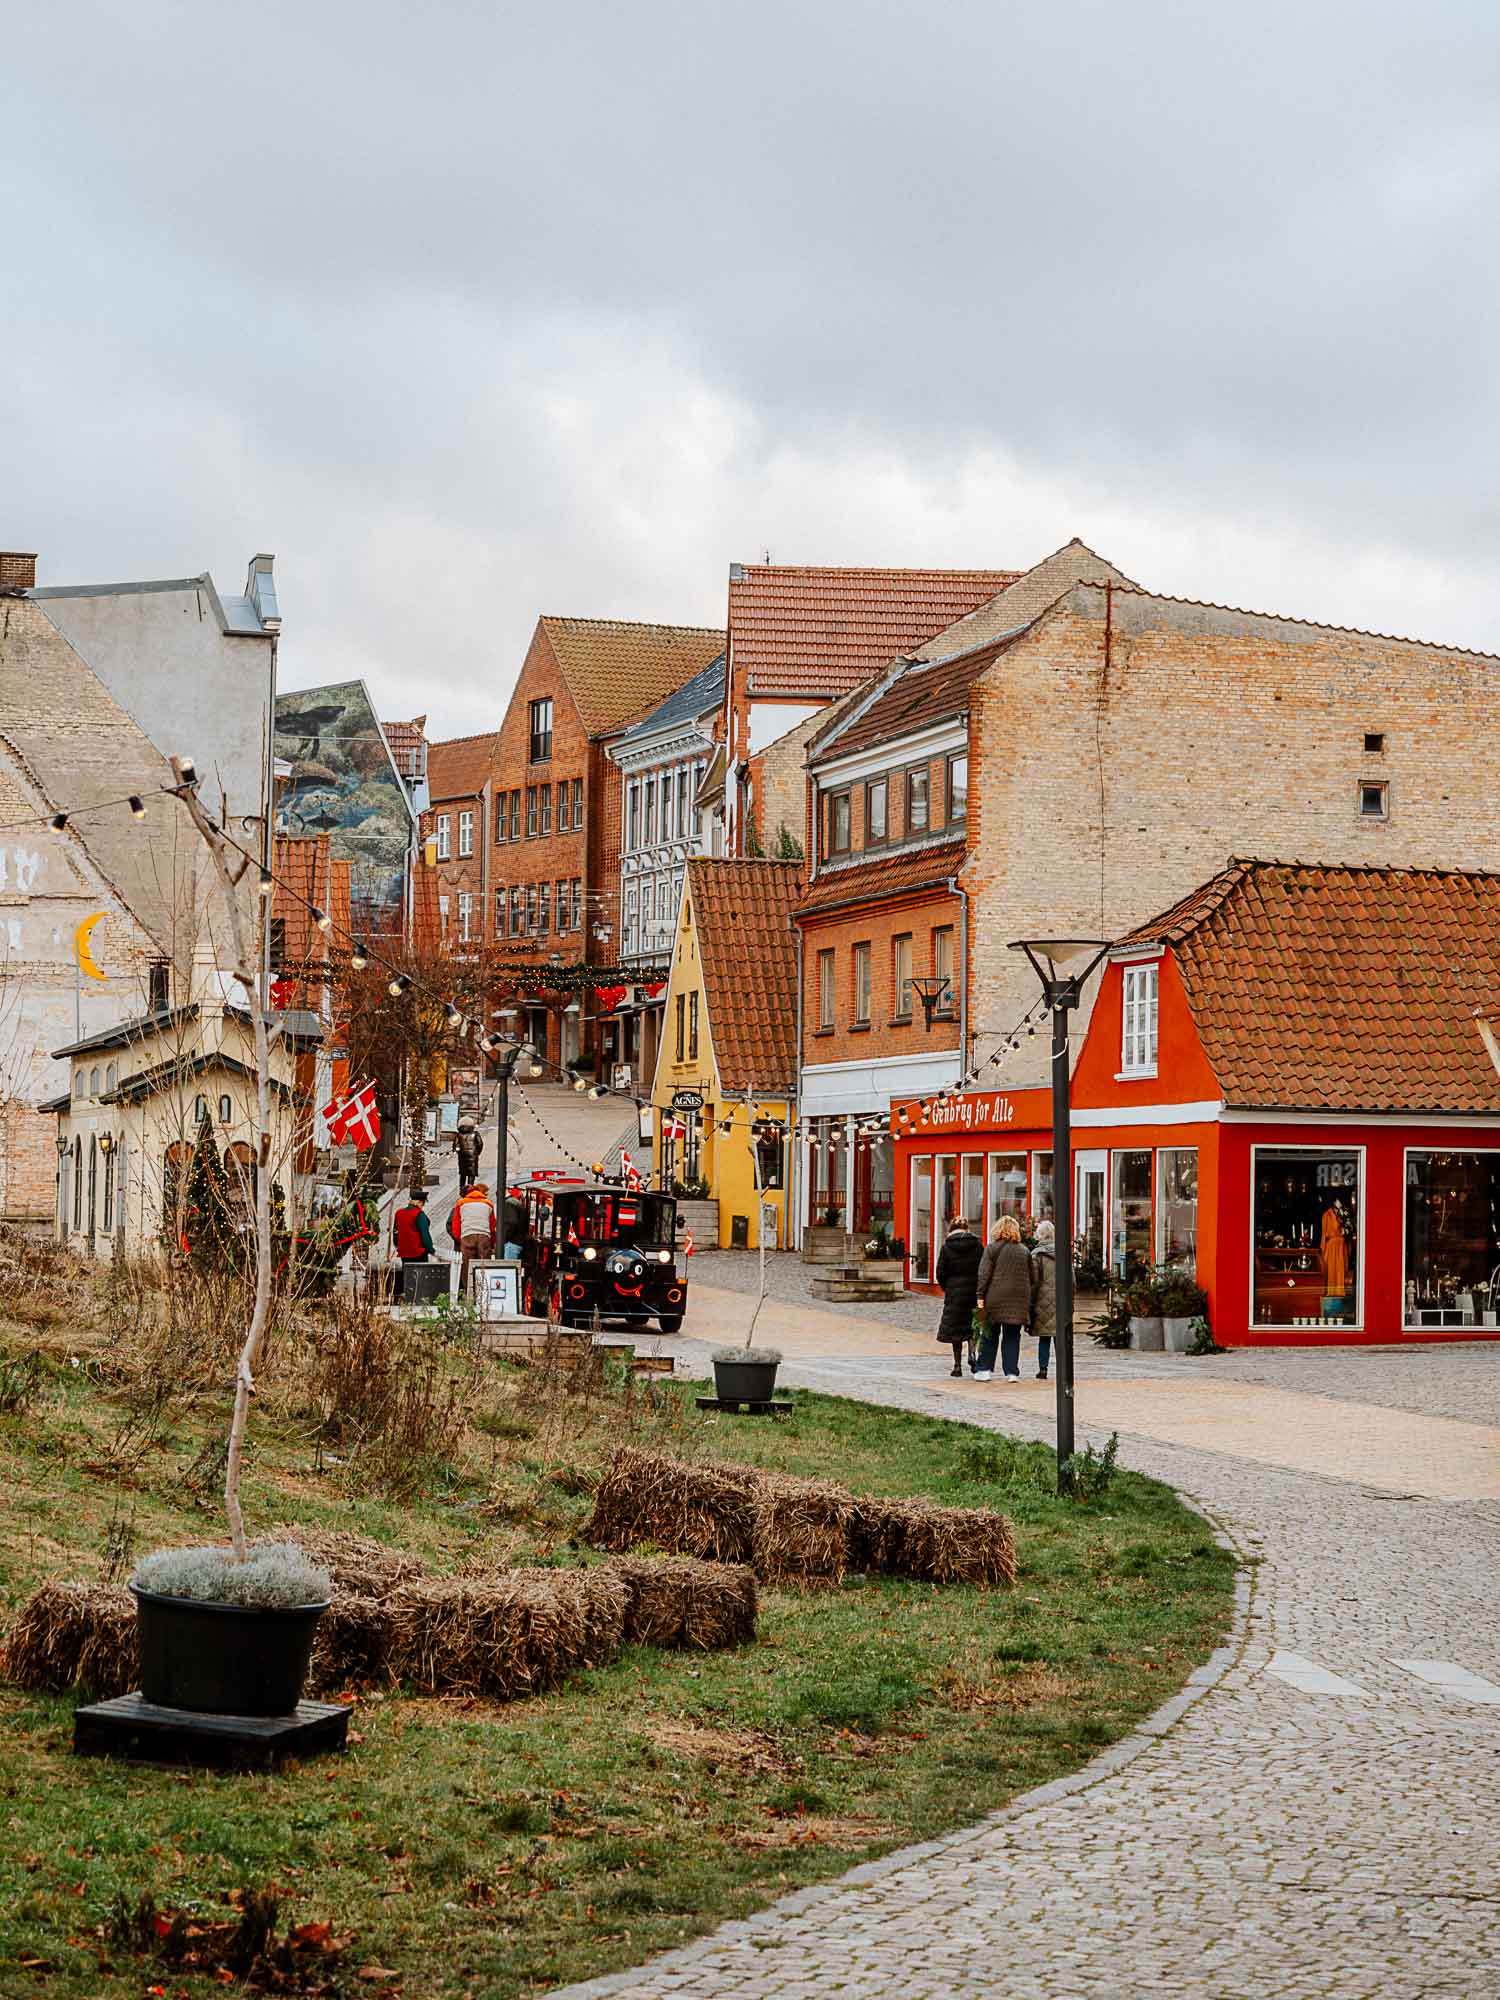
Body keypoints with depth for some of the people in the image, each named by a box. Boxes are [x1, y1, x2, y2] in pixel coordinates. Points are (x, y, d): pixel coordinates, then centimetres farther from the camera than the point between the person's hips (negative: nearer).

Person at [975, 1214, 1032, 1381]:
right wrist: (1027, 1299, 16)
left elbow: (984, 1274, -7)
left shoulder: (992, 1248, -2)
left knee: (990, 1335, 8)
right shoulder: (1024, 1250, 9)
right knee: (1012, 1337, 7)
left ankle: (984, 1369, 7)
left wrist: (981, 1296, -4)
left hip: (995, 1298, -2)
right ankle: (1012, 1372, 3)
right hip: (1019, 1299, 2)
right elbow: (1031, 1277, 11)